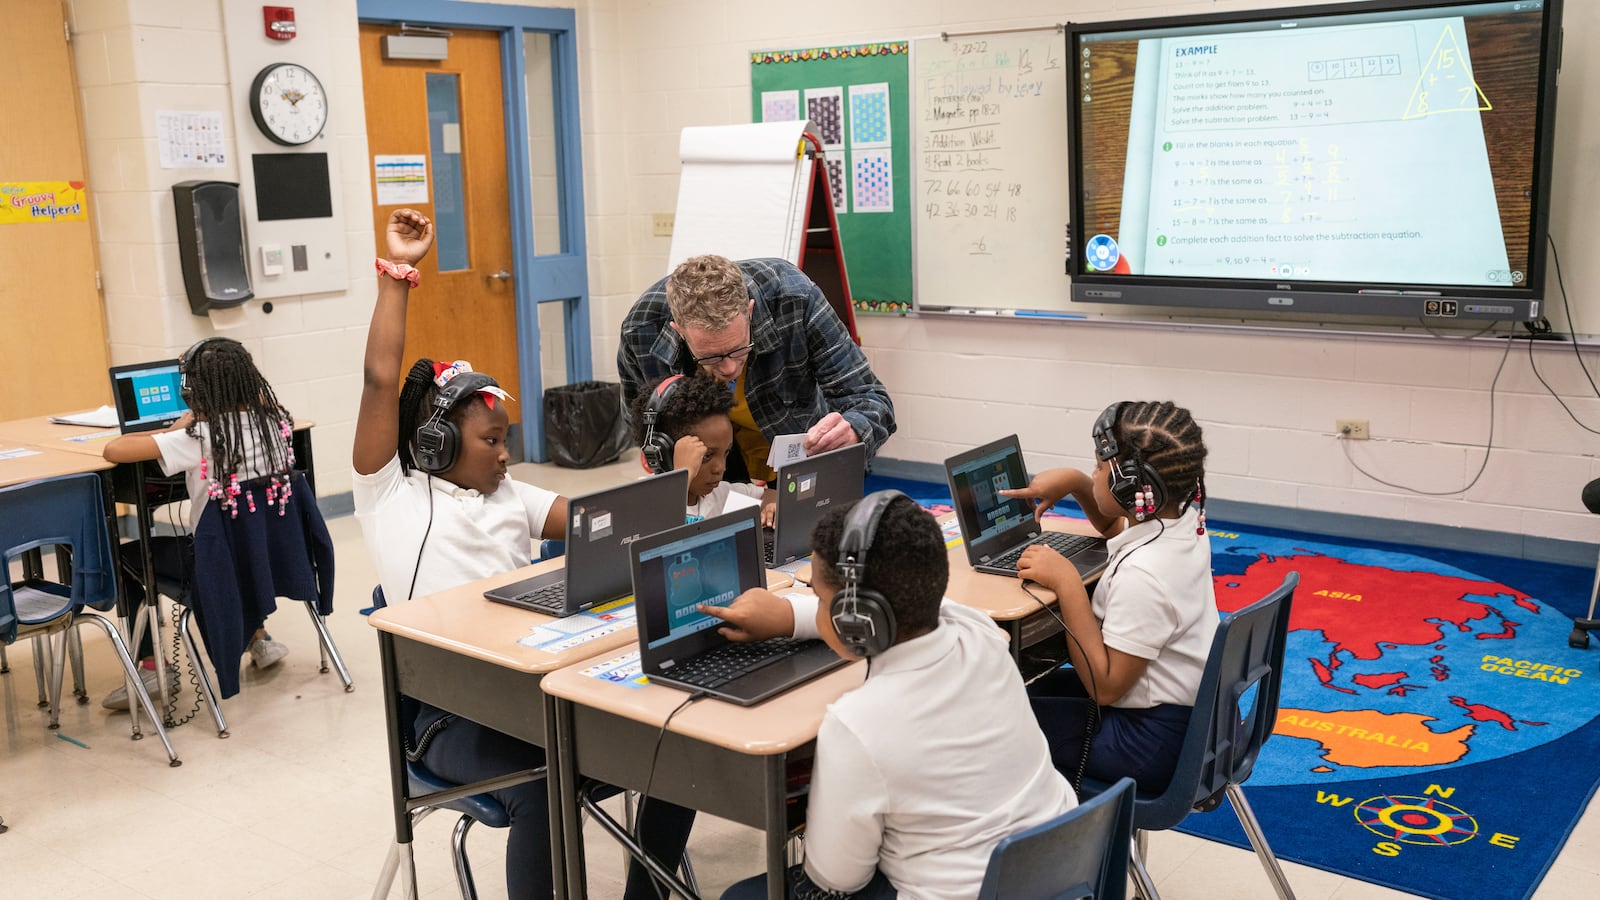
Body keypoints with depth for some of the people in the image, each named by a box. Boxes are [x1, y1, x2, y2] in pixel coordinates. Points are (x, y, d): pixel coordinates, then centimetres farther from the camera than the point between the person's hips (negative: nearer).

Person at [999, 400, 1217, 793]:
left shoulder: (1143, 575, -31)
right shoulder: (1185, 520, -3)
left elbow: (1105, 686, -26)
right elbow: (1115, 526, 21)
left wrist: (1066, 582, -26)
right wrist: (1076, 483, 2)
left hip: (1152, 741, -9)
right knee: (1041, 684, 24)